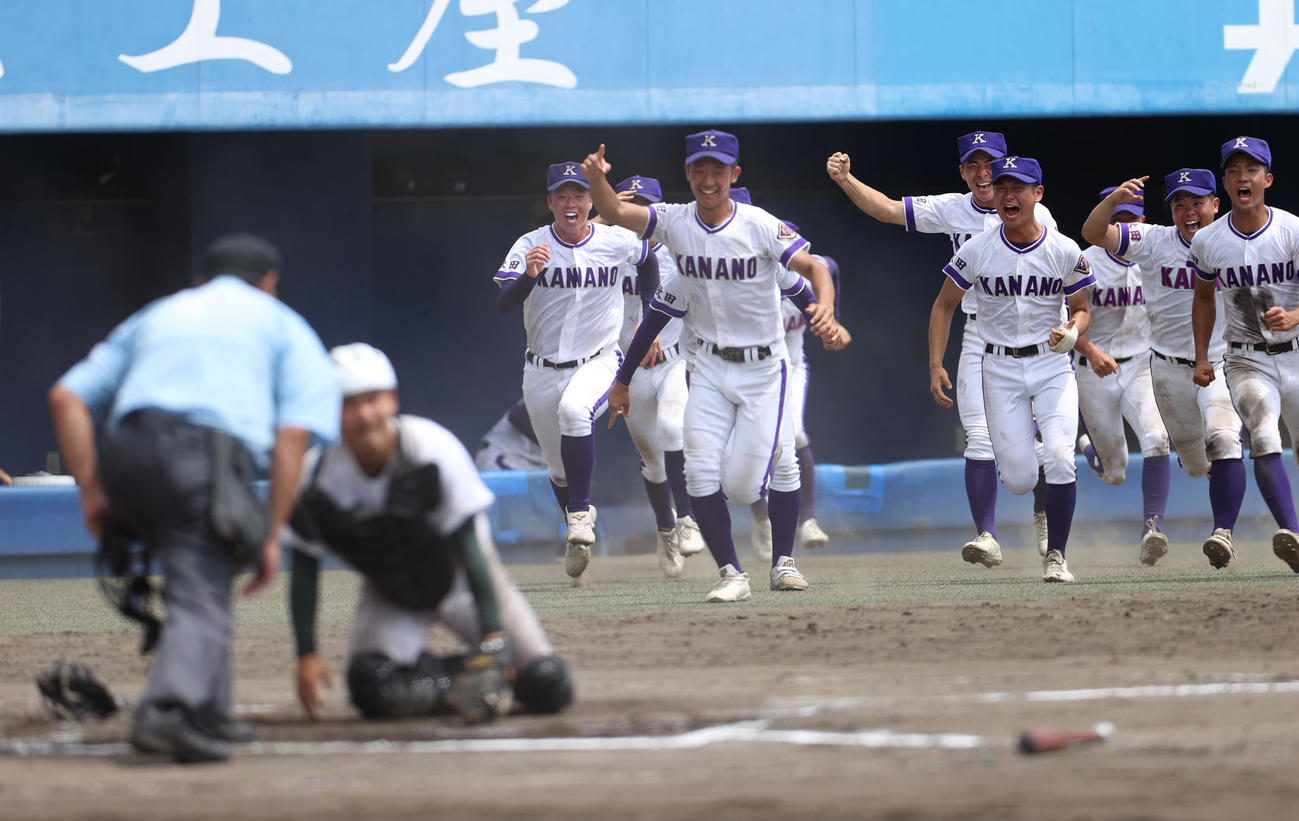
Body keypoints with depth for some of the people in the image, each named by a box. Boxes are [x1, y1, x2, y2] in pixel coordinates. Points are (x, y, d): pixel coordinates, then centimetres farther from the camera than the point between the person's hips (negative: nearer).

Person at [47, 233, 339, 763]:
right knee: (202, 598, -12)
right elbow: (293, 432, 5)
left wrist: (91, 492, 15)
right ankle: (167, 713, -37)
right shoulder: (282, 326, 23)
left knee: (205, 570, 25)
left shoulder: (154, 316, 33)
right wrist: (271, 535, 4)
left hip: (125, 455, 5)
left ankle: (207, 713, 21)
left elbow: (66, 396, 19)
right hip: (206, 455, -5)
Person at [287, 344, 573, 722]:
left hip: (459, 578, -1)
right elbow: (305, 569, -10)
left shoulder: (431, 447, -28)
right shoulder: (318, 476, -23)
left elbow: (467, 545, -24)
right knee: (372, 687, -30)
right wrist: (306, 654, -15)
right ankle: (465, 683, -4)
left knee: (548, 687, -15)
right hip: (392, 598, 1)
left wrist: (493, 633, -29)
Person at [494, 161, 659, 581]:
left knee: (574, 410, -35)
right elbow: (504, 304, -20)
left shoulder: (618, 242, -5)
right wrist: (530, 275, -39)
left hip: (599, 361, -2)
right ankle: (576, 538, 39)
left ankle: (580, 516, -27)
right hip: (542, 372, 2)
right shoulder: (529, 246, -9)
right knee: (560, 470, 11)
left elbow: (648, 258, 18)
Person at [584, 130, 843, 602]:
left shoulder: (760, 227, -15)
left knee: (743, 484, -5)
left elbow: (813, 267, -22)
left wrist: (826, 310, -42)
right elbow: (615, 214, -18)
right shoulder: (676, 223, -6)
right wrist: (597, 179, -39)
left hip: (763, 368, -3)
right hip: (710, 367, 3)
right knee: (702, 474, -9)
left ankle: (783, 563, 19)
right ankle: (731, 574, 1)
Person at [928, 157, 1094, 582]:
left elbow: (1081, 308, 5)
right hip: (1001, 368, 0)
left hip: (1052, 364, 0)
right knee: (1018, 479, -5)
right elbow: (944, 305, 4)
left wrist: (1072, 332, -18)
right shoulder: (977, 251, -6)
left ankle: (1056, 556, -4)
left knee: (1059, 460, -18)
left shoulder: (1065, 252, -7)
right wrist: (936, 366, -4)